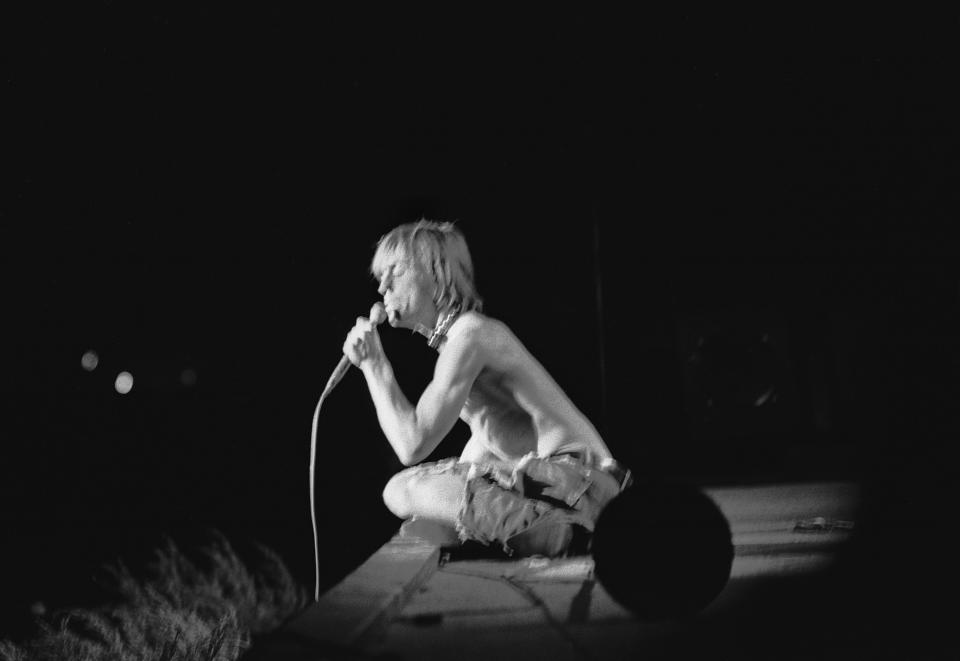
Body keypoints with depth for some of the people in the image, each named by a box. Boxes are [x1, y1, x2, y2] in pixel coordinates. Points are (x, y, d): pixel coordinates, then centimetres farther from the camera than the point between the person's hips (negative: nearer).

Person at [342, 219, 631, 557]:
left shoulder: (470, 333, -14)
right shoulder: (454, 335, 17)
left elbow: (412, 445, -18)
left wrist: (373, 363, -8)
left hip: (570, 477, -10)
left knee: (402, 490, -13)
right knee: (418, 529, 18)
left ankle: (552, 530, -19)